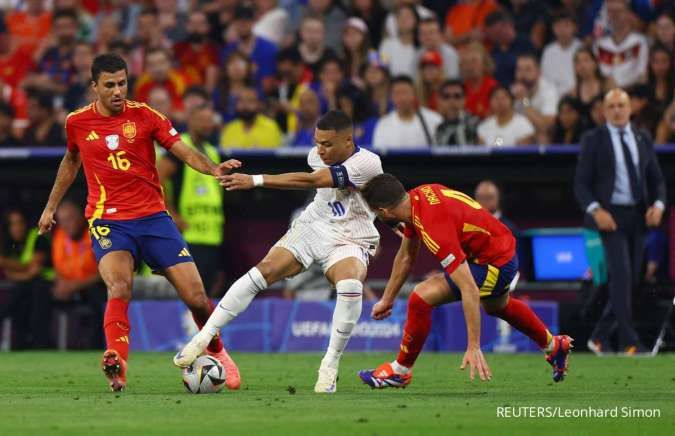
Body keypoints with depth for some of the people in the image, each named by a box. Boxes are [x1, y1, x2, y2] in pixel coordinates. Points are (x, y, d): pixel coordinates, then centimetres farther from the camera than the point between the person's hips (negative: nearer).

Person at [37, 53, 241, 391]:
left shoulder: (144, 115, 1)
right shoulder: (77, 122, 4)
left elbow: (183, 151, -5)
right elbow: (71, 162, 24)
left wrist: (214, 169, -24)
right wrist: (51, 207, 29)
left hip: (153, 217, 1)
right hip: (108, 221, -1)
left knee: (196, 297, -2)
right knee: (119, 287, -31)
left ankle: (217, 353, 27)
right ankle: (116, 363, -44)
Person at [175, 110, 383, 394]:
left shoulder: (368, 163, -25)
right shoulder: (318, 156, -2)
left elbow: (309, 181, -31)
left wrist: (254, 181, -34)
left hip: (350, 241, -5)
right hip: (312, 227, 5)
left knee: (350, 286, -36)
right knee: (262, 273, -18)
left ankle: (330, 367, -19)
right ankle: (203, 338, -11)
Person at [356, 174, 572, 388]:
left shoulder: (435, 228, -36)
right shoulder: (414, 199, -9)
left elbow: (470, 290, -38)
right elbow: (406, 257, 9)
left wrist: (474, 347, -37)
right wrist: (387, 300, 15)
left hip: (495, 264, -10)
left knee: (421, 298, -17)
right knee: (496, 306, 38)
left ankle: (400, 371, 3)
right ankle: (554, 346, 60)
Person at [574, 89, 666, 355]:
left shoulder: (643, 139, 12)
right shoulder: (593, 140, -1)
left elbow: (656, 179, 15)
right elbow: (581, 184, -3)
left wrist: (658, 205, -5)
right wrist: (596, 210, -19)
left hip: (638, 215, 5)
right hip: (610, 215, -5)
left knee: (631, 279, 7)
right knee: (621, 274, -17)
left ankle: (599, 337, 20)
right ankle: (629, 342, -16)